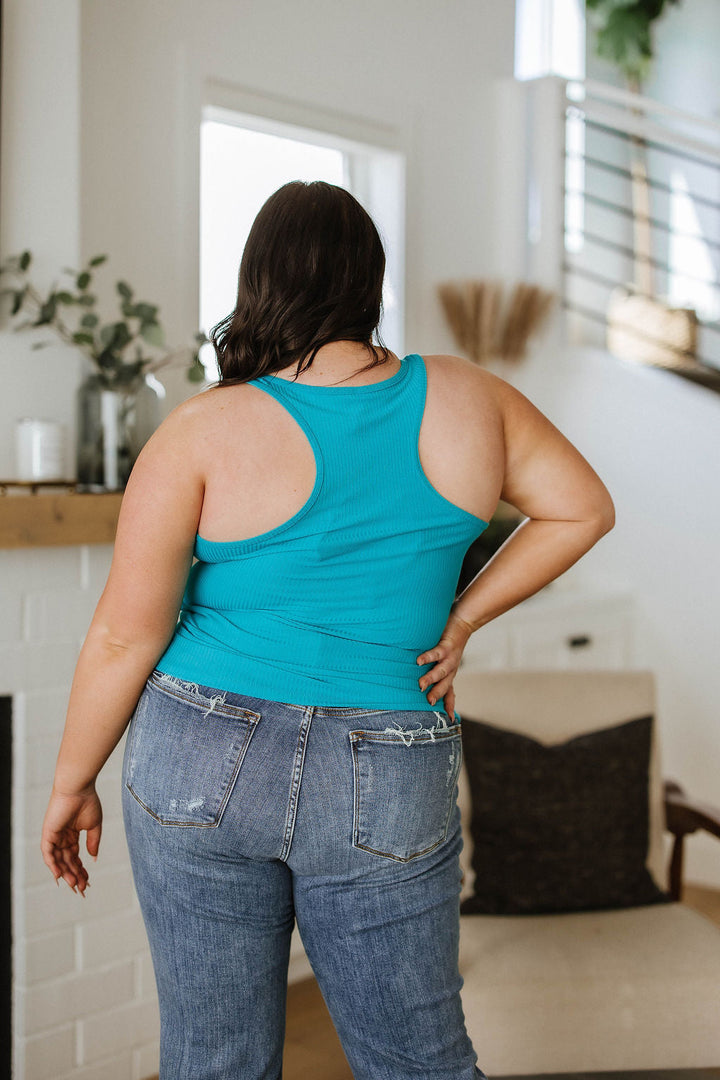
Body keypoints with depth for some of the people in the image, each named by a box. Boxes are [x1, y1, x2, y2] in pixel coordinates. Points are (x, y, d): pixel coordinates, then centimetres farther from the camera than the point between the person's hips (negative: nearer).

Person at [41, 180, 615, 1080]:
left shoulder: (204, 432, -10)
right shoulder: (464, 400, -2)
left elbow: (124, 634, -9)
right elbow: (583, 508, 11)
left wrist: (72, 782, 3)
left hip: (203, 768, -1)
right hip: (387, 794, 2)